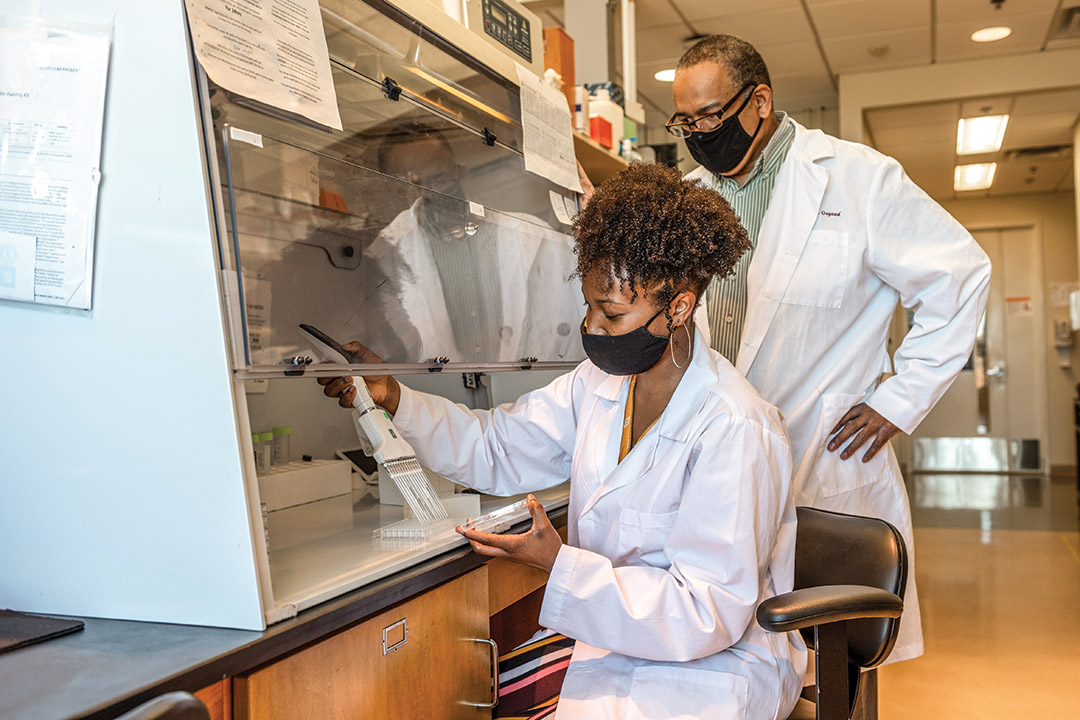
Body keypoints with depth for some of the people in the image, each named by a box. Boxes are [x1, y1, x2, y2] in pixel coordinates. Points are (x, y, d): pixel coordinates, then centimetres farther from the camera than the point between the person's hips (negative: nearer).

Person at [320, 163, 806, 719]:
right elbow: (497, 448, 11)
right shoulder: (599, 382, 0)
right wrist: (393, 398, -1)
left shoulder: (737, 431, -24)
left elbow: (710, 613, -22)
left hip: (714, 665, -6)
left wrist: (560, 565, -28)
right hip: (609, 641, 6)